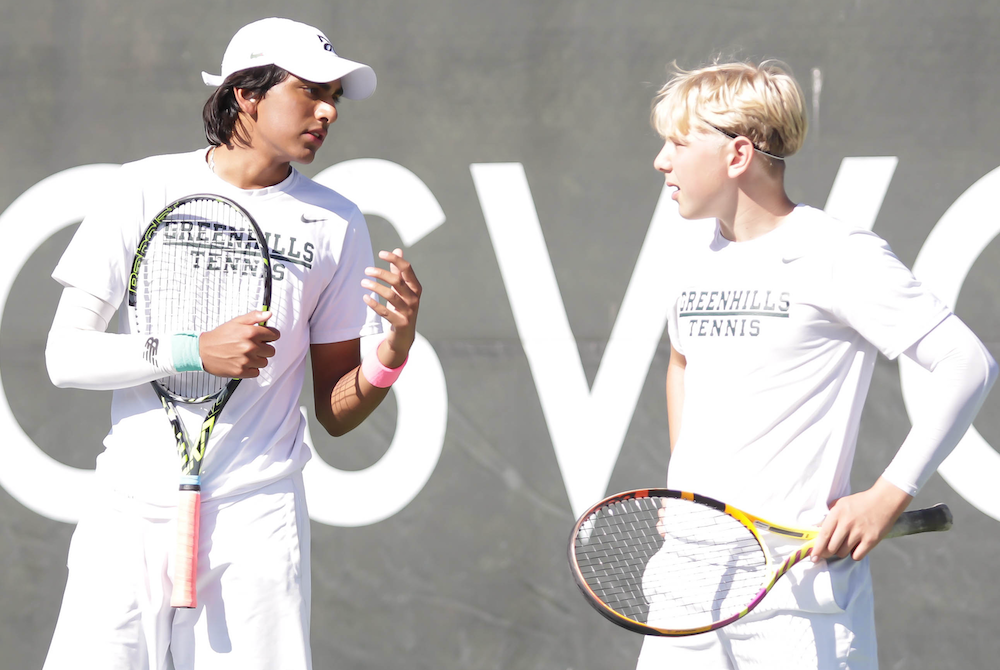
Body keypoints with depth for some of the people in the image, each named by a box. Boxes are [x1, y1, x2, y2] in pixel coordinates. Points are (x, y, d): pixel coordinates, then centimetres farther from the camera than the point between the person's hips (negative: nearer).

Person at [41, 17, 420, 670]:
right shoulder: (148, 188, 2)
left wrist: (391, 354, -12)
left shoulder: (336, 222, 7)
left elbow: (336, 412, 9)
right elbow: (66, 353, -2)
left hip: (256, 523, 1)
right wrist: (196, 351, -15)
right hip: (132, 515, -1)